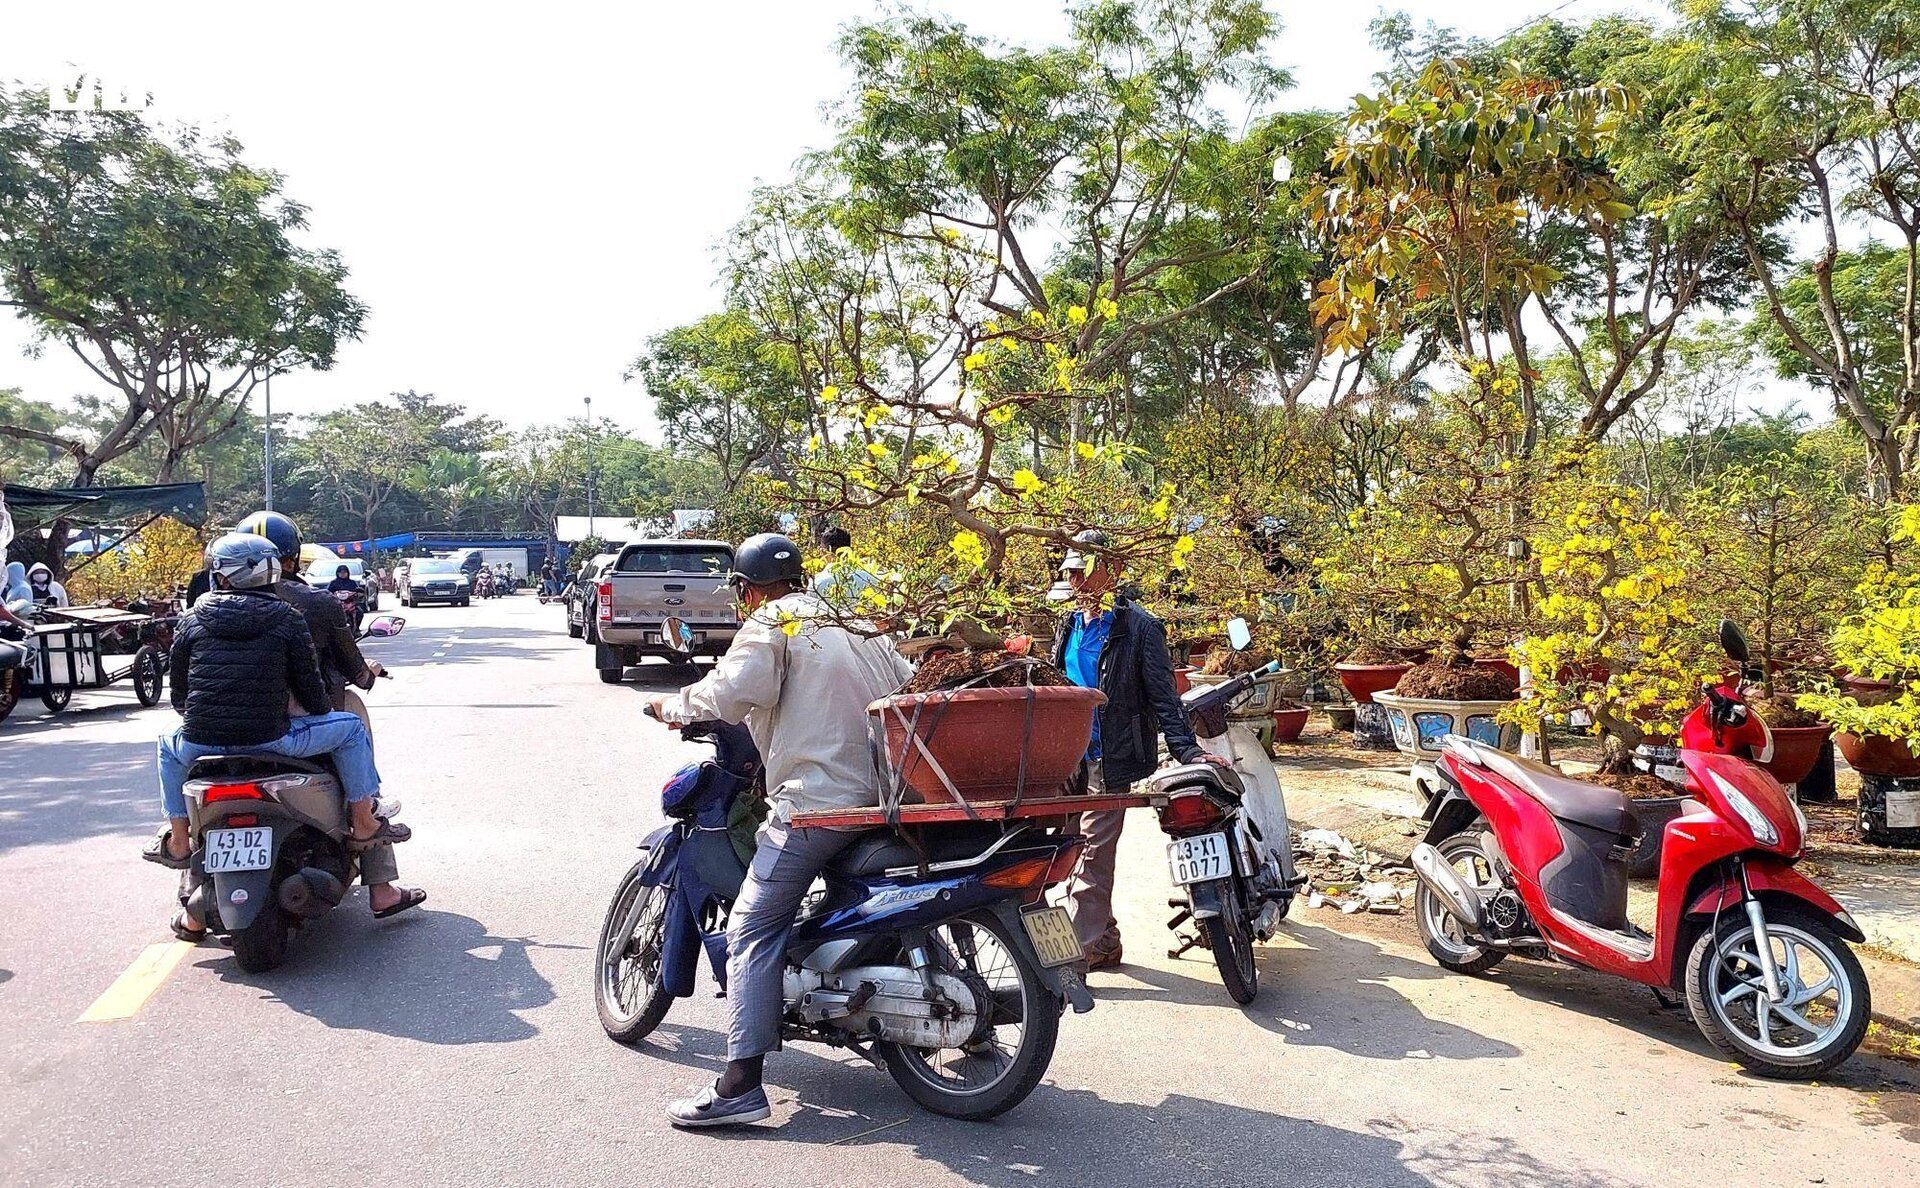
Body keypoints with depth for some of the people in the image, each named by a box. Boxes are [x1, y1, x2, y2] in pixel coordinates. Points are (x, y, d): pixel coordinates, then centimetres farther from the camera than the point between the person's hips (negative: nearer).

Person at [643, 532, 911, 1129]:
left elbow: (727, 694, -16)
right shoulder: (859, 627, 20)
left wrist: (669, 706, 2)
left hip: (814, 803, -8)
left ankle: (740, 1083, -14)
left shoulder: (770, 625, -1)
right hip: (879, 797, 8)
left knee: (752, 929, -6)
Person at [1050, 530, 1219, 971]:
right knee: (1073, 849, 11)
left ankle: (1080, 949, -3)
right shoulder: (1070, 624, 13)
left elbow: (1163, 698, -9)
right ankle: (1105, 940, 25)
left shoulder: (1138, 628, -7)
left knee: (1092, 854, -7)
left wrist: (1187, 751, -18)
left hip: (1110, 760, -7)